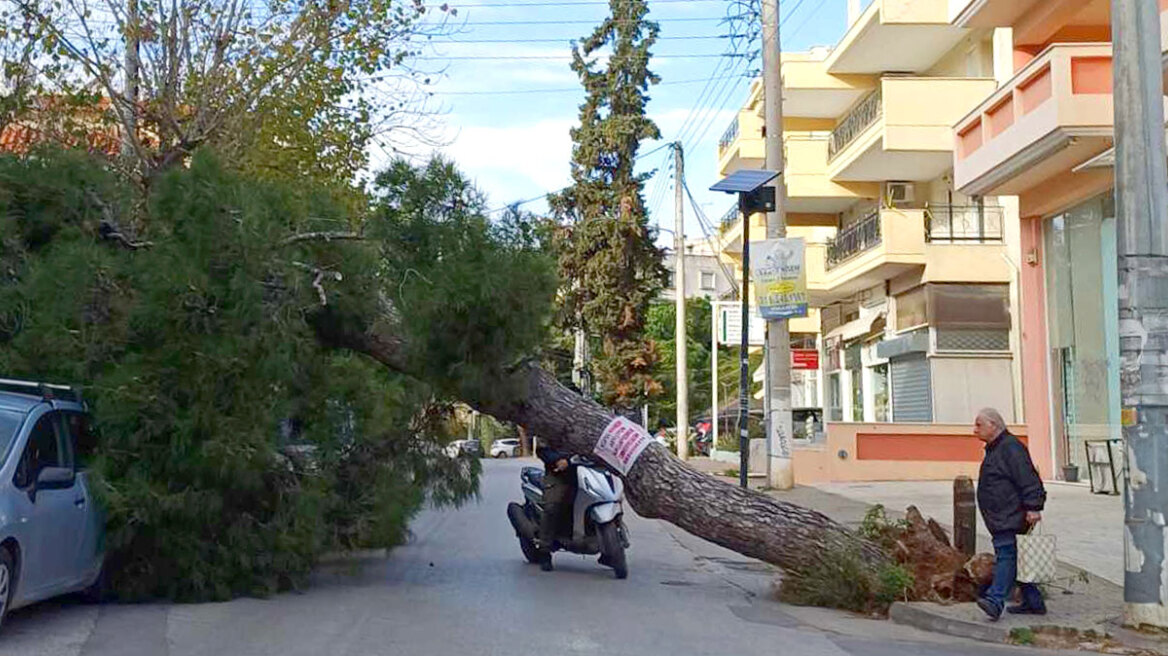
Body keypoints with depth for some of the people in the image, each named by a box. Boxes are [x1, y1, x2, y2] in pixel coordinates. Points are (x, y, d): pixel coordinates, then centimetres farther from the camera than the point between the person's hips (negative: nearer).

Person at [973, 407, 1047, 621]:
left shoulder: (1011, 448, -14)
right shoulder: (994, 449, 20)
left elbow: (1028, 480, -21)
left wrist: (1033, 507, -25)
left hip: (1011, 517, -11)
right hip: (1002, 517, 11)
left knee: (1005, 555, -17)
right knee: (1015, 559, 13)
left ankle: (996, 600, -25)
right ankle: (1033, 603, 19)